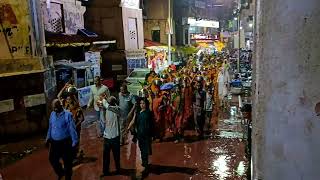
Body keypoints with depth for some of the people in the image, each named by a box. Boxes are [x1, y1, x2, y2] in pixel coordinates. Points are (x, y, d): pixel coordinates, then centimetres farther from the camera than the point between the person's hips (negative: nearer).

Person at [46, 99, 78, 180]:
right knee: (52, 159, 18)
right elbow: (50, 127, 13)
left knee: (67, 162, 9)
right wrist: (48, 138, 17)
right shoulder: (52, 114, 2)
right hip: (54, 142, 6)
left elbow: (72, 129, -16)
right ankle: (60, 173, 45)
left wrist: (74, 142, -15)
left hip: (65, 142, -6)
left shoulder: (68, 115, -17)